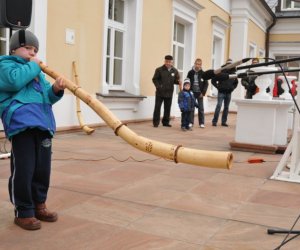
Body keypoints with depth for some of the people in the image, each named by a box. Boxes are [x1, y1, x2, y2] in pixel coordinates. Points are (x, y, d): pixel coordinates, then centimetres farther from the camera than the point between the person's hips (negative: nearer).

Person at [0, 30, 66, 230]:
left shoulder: (37, 71, 29)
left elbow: (47, 97, 21)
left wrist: (55, 90, -1)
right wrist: (33, 65, -6)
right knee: (23, 170, -6)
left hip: (42, 124, 7)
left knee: (43, 169, 9)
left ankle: (39, 205, 23)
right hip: (22, 124, -7)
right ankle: (23, 212, 5)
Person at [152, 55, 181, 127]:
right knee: (157, 107, -1)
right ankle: (156, 122, 6)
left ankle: (166, 122, 19)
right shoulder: (159, 70, -4)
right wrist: (158, 86, -14)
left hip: (169, 93, 3)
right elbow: (154, 79, -2)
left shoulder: (175, 71, 5)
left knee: (167, 108, 9)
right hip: (160, 92, -3)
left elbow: (176, 80, 9)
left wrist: (178, 82, -14)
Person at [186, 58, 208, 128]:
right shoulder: (190, 72, 0)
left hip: (200, 93, 0)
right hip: (192, 93, 0)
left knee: (201, 108, 4)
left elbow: (206, 84, -1)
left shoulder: (203, 73, -2)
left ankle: (201, 123, 11)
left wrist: (203, 92, -8)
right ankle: (191, 122, 10)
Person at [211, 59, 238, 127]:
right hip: (221, 92, -4)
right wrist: (218, 87, -6)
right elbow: (213, 80, -3)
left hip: (229, 93, 4)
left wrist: (232, 88, 10)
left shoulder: (233, 73, 6)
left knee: (226, 108, 8)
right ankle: (214, 121, -6)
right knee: (218, 106, -11)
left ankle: (224, 122, 15)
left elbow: (236, 82, 23)